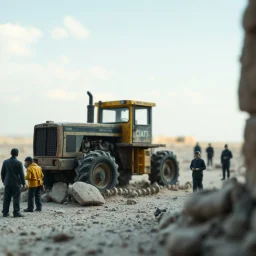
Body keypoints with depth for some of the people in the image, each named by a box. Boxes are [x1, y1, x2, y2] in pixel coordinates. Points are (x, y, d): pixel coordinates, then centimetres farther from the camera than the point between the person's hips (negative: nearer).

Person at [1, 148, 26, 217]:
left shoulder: (5, 162, 2)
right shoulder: (19, 163, -10)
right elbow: (21, 174, -9)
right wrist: (23, 183, -2)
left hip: (7, 183, 4)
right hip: (16, 183, -4)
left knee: (7, 198, 9)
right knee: (16, 198, -1)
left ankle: (5, 212, 12)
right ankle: (16, 213, -3)